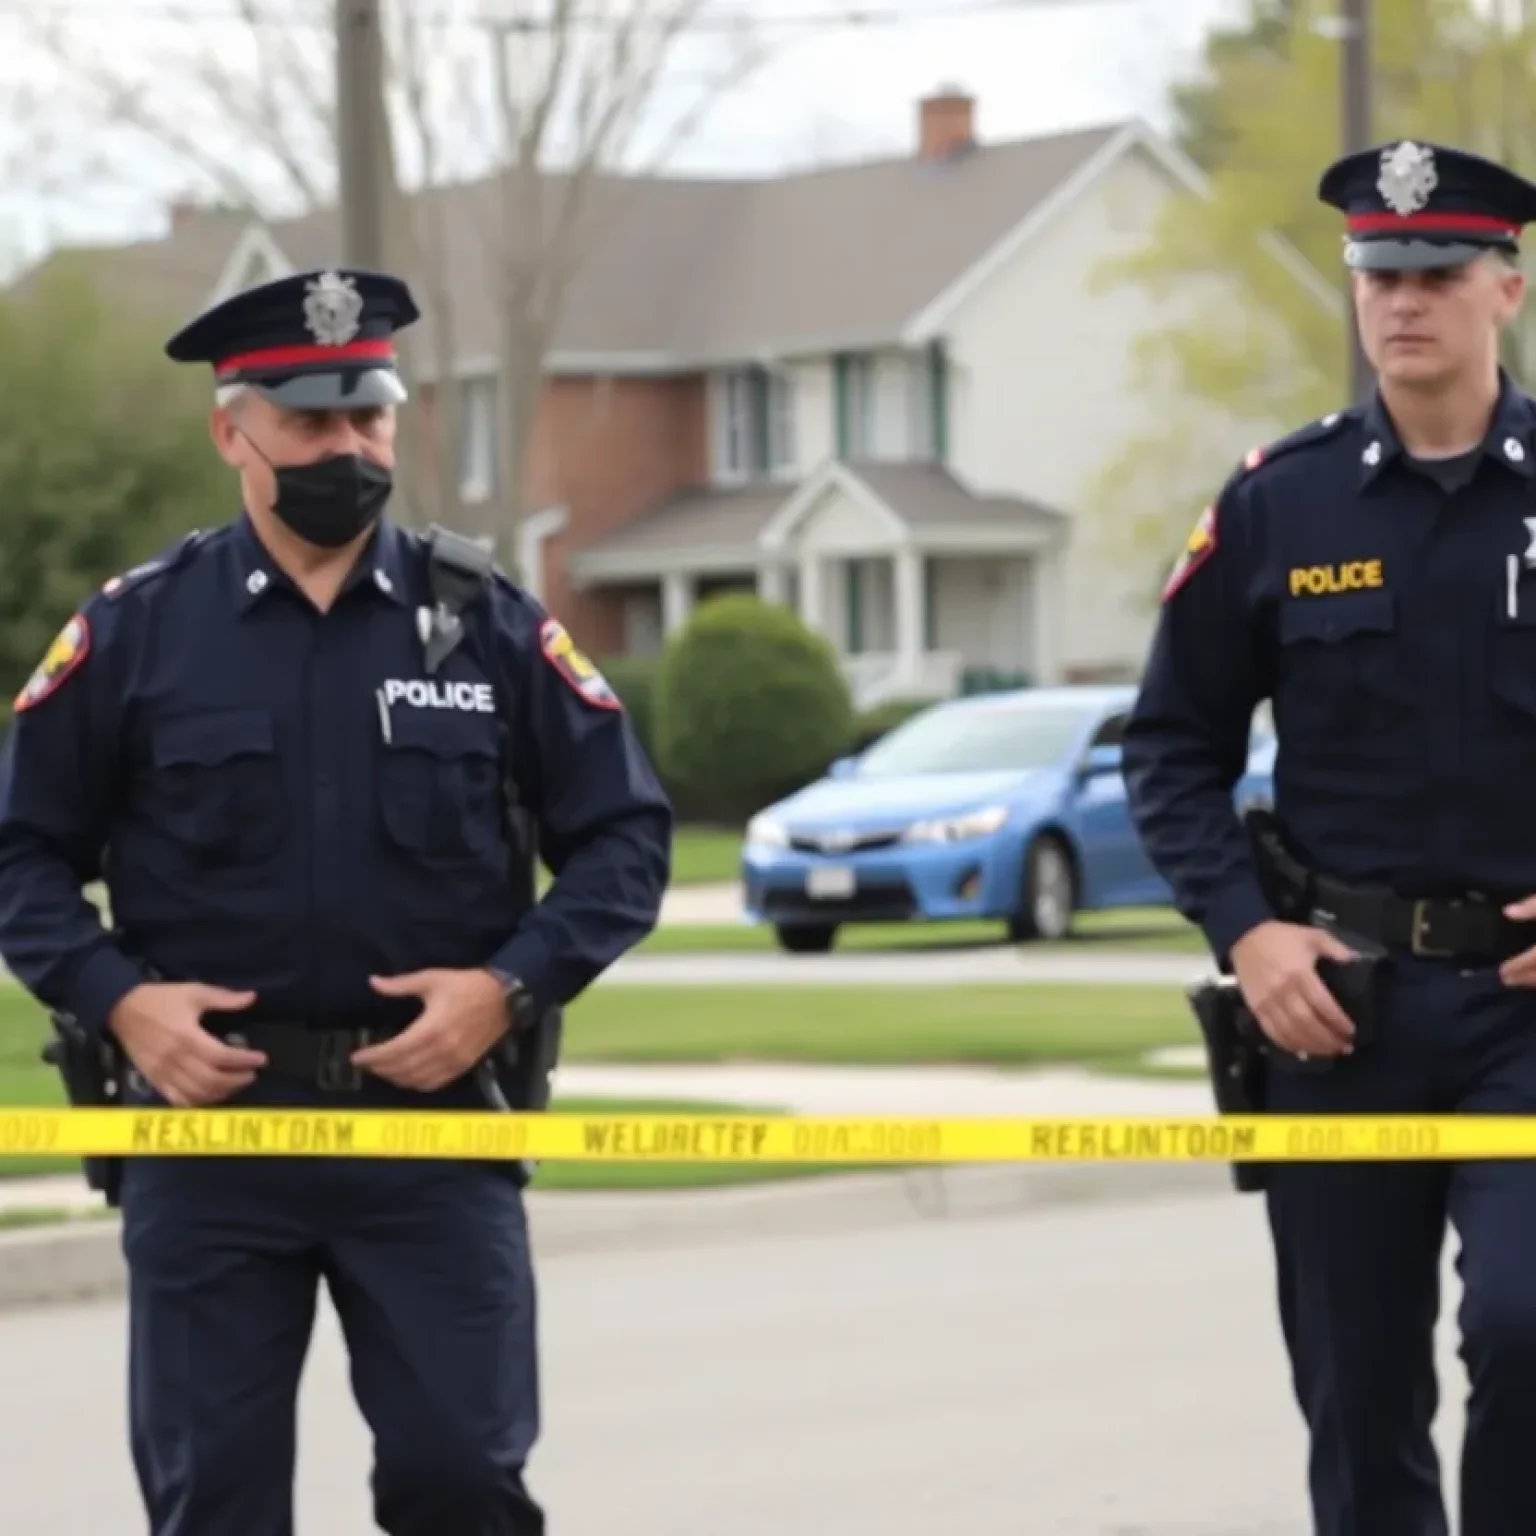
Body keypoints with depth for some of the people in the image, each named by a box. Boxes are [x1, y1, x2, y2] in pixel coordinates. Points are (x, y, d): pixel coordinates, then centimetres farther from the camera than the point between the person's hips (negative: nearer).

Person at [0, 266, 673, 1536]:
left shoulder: (489, 624, 4)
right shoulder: (133, 632, 3)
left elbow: (625, 836, 6)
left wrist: (511, 985, -8)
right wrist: (115, 997, -9)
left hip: (432, 1110, 0)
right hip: (205, 1112, 0)